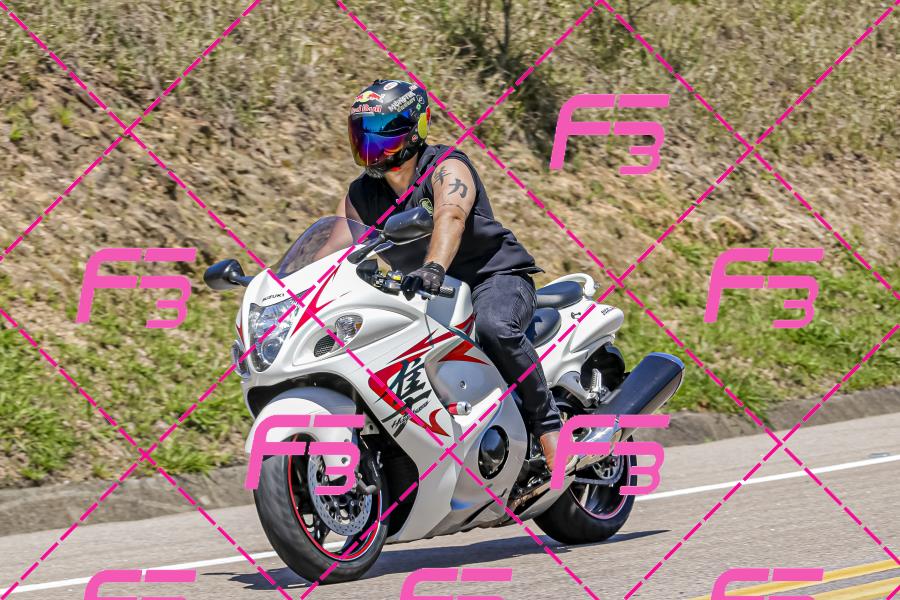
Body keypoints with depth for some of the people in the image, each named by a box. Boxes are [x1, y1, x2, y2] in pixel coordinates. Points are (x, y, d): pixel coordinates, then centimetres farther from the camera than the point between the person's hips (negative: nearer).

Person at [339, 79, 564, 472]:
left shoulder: (447, 168, -16)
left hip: (495, 277, -7)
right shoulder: (362, 195, 5)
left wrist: (433, 267, -56)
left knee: (493, 328, -40)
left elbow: (450, 216, -36)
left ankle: (547, 421, -25)